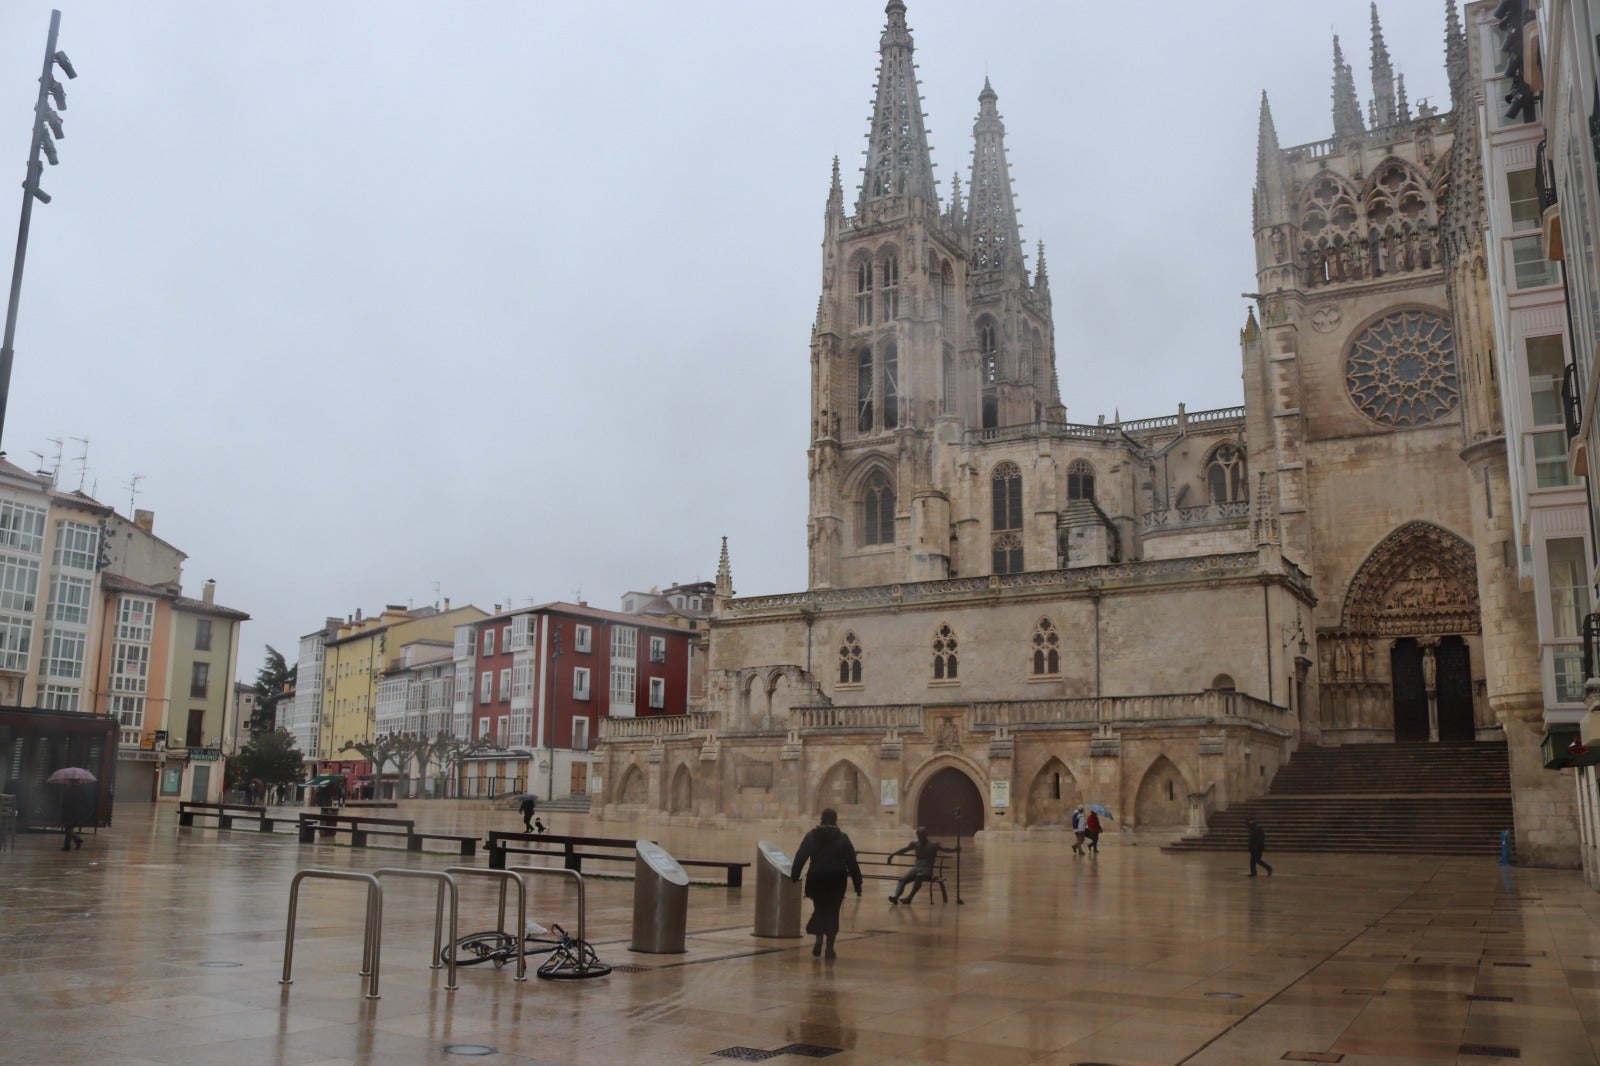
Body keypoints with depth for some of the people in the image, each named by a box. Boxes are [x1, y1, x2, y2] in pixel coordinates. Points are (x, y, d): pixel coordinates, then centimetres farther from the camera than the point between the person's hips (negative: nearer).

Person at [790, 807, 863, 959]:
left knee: (819, 909, 16)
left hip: (817, 879, 1)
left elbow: (800, 858, 1)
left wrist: (794, 877, 7)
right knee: (833, 912, 8)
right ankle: (829, 947, 7)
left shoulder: (811, 837, 3)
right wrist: (858, 883, 3)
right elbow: (852, 862, -1)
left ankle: (819, 937, -5)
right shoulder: (842, 838, 0)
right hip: (837, 879, -1)